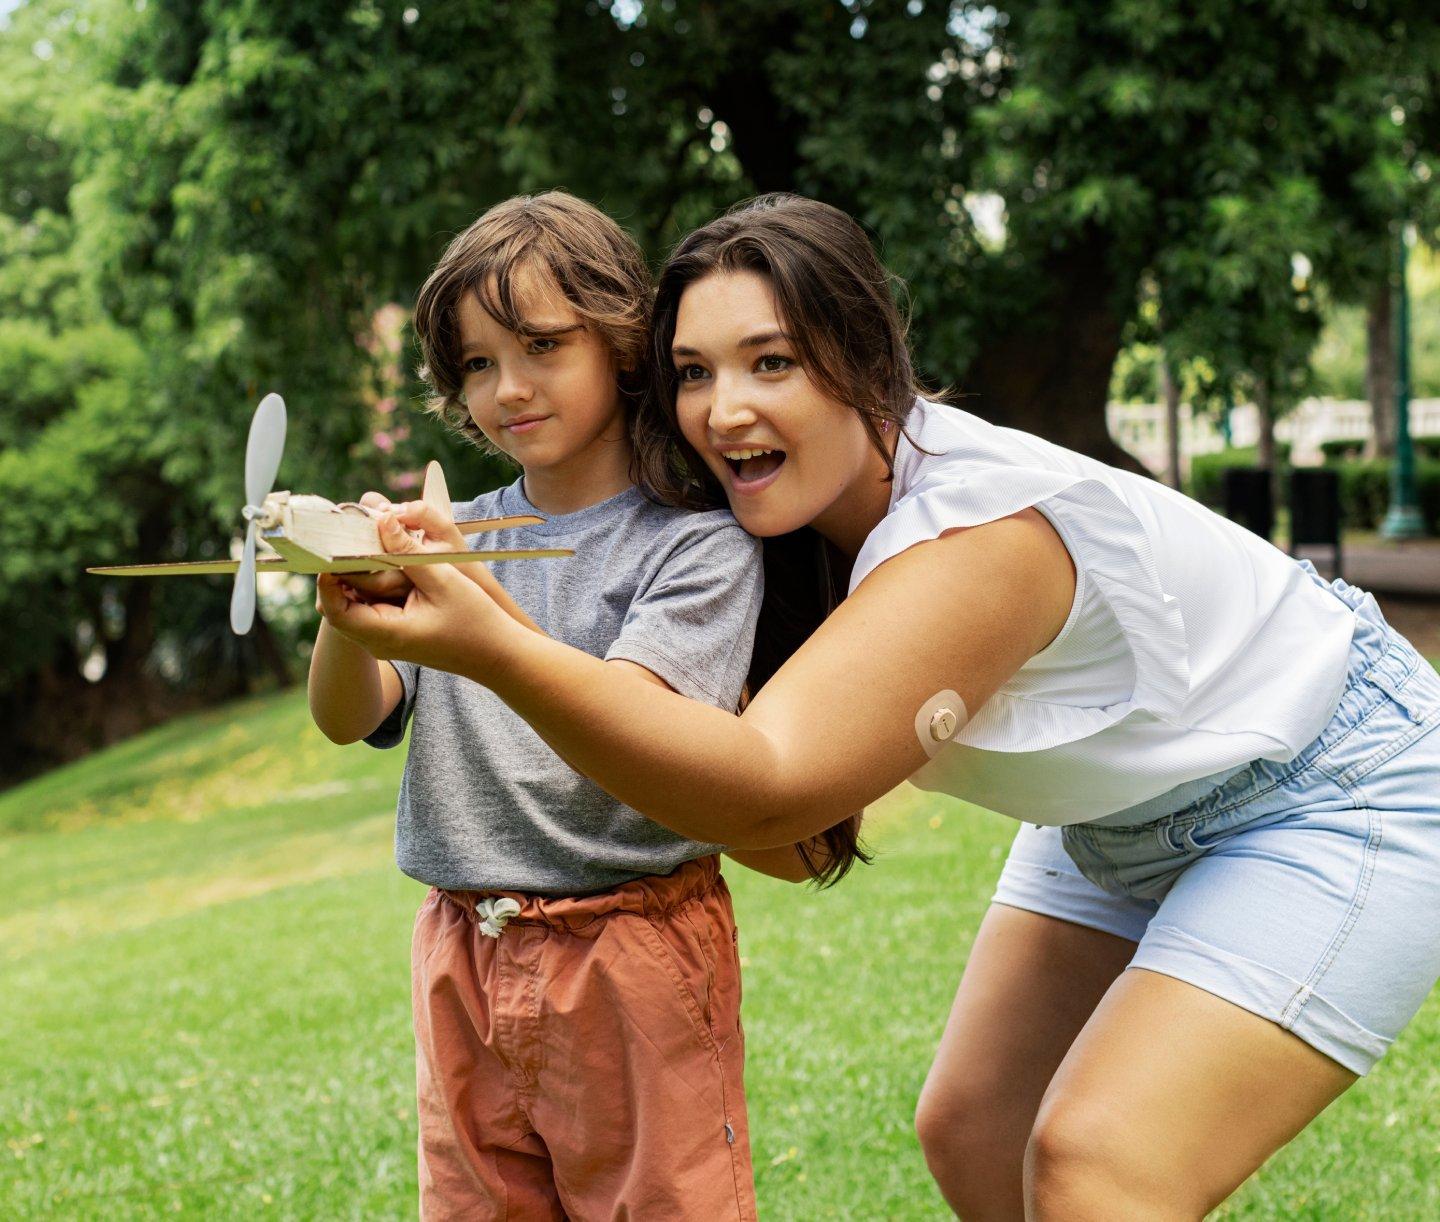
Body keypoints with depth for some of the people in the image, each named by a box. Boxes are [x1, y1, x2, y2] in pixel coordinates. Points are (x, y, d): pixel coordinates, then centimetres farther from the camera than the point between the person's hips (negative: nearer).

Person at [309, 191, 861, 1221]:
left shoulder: (700, 539, -4)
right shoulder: (455, 535, 8)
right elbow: (347, 720, -2)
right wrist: (351, 604, -24)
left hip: (634, 965, -4)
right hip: (465, 968, 4)